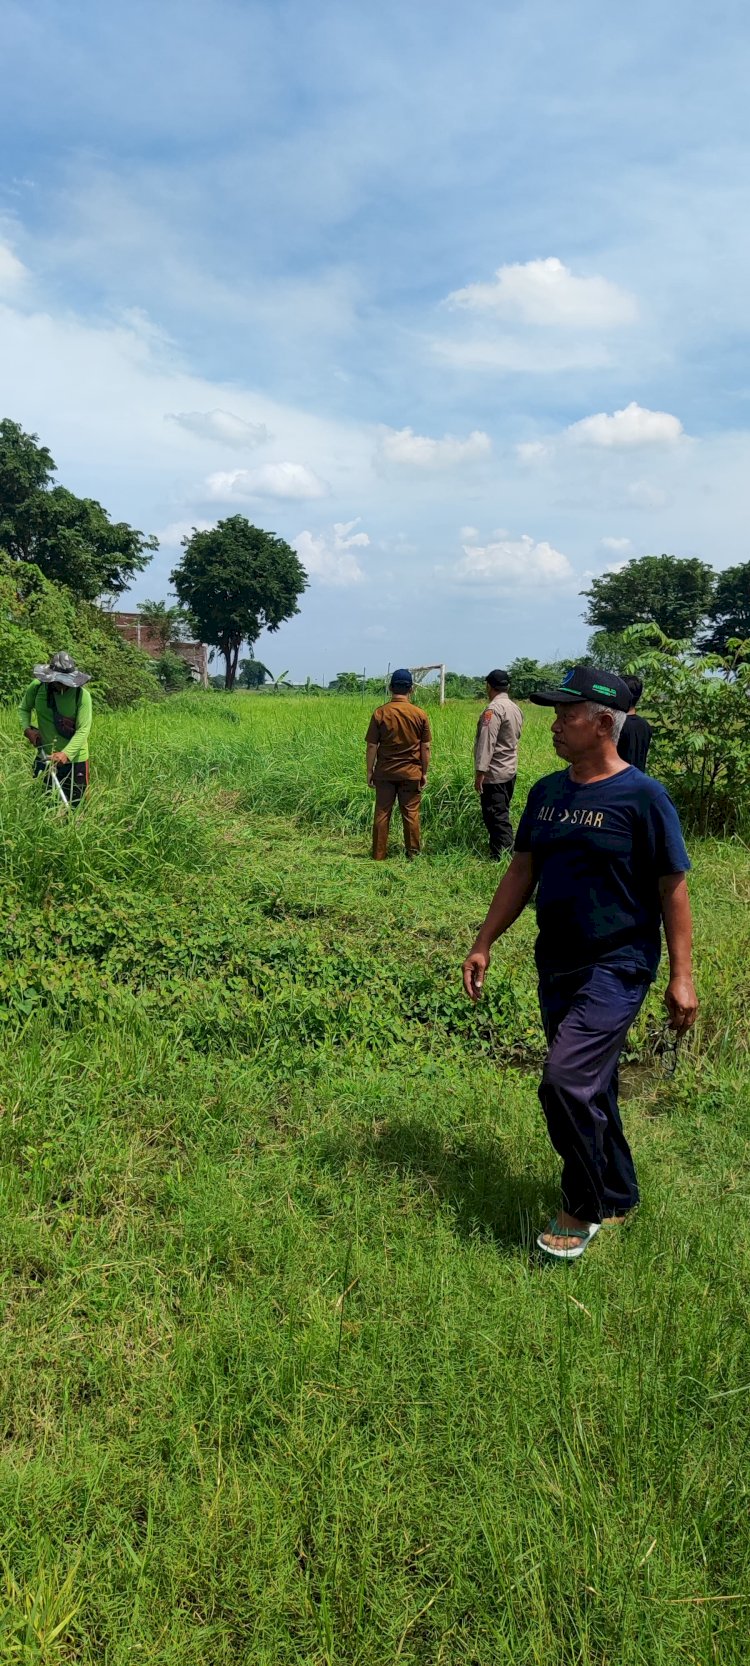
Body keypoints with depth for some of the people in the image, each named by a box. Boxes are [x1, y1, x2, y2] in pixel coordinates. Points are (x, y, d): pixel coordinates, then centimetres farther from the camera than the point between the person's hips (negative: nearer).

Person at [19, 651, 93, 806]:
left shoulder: (82, 695, -18)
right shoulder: (37, 686, -9)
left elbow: (83, 730, -21)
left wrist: (66, 754, -33)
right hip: (44, 756, 3)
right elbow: (23, 709, 8)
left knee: (75, 803, 10)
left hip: (74, 758, -3)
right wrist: (27, 728, -12)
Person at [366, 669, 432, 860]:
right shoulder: (420, 714, -5)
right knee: (411, 813, 9)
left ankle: (378, 856, 11)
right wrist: (425, 772, 7)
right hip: (411, 773, 0)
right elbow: (426, 747, -2)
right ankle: (413, 854, 15)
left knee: (382, 813, 7)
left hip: (385, 772, 0)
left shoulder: (380, 713, -6)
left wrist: (369, 771, 4)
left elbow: (372, 745, -4)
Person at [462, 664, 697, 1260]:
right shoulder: (548, 792, 7)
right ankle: (617, 1197, 34)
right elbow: (522, 872, 13)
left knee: (566, 1081, -16)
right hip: (556, 965, 7)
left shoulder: (642, 797, -12)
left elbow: (673, 889, -9)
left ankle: (583, 1207, 6)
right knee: (590, 1088, 16)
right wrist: (484, 944, 10)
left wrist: (681, 975, -11)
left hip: (616, 969, -7)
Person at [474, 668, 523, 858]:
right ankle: (506, 853, 24)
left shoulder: (494, 708, -17)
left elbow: (487, 742, -22)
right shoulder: (515, 708, 11)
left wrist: (480, 771, -22)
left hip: (494, 773, -9)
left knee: (496, 817, -6)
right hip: (510, 770, 9)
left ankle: (502, 857, -8)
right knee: (501, 815, 17)